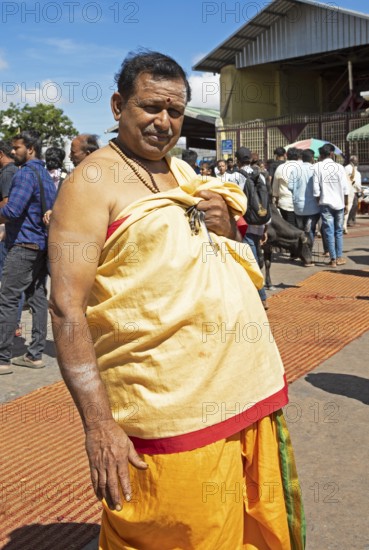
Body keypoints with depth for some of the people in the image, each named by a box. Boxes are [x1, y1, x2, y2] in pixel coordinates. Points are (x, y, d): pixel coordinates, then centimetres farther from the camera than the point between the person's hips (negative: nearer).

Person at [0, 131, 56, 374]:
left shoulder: (26, 173, -12)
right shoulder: (46, 175, 17)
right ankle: (36, 354, 13)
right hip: (42, 245, 9)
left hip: (24, 245, -9)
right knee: (38, 297, 9)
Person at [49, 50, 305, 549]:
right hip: (170, 412, -7)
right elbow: (67, 308, -16)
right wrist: (99, 424, -22)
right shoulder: (94, 181, -8)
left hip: (249, 387, 8)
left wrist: (225, 223, 1)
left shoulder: (184, 172, 15)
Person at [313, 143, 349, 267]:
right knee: (339, 231, 13)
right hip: (339, 203, 1)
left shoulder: (317, 167, -5)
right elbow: (345, 188, -2)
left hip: (325, 203, -1)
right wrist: (346, 204, 8)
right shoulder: (339, 167, -2)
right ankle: (339, 257, 16)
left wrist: (318, 202, 5)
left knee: (329, 232, 2)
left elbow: (316, 189, -8)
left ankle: (333, 259, 2)